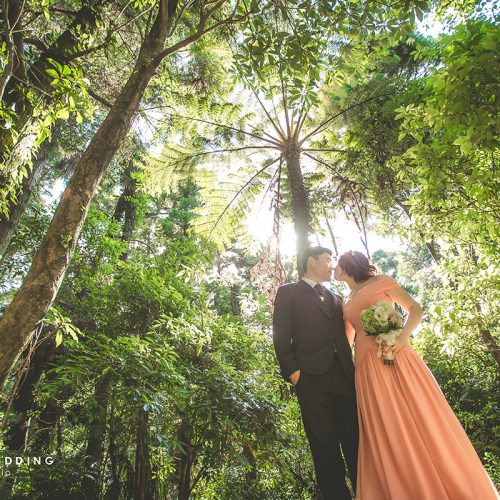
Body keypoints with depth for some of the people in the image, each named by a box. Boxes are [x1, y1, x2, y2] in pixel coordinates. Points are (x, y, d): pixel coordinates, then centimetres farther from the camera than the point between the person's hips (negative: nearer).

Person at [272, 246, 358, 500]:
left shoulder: (335, 298, 23)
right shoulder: (288, 292, 5)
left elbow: (343, 336, 20)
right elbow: (281, 336, -3)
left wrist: (352, 370, 9)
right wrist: (292, 371, -10)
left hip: (344, 376, 5)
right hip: (312, 378, -5)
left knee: (356, 442, 7)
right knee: (325, 445, 2)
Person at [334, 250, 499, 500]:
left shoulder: (381, 281, 6)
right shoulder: (346, 305, 19)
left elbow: (416, 309, 0)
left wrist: (403, 337, -16)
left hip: (397, 358, -4)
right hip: (368, 370, 4)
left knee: (422, 421, -2)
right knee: (385, 431, 2)